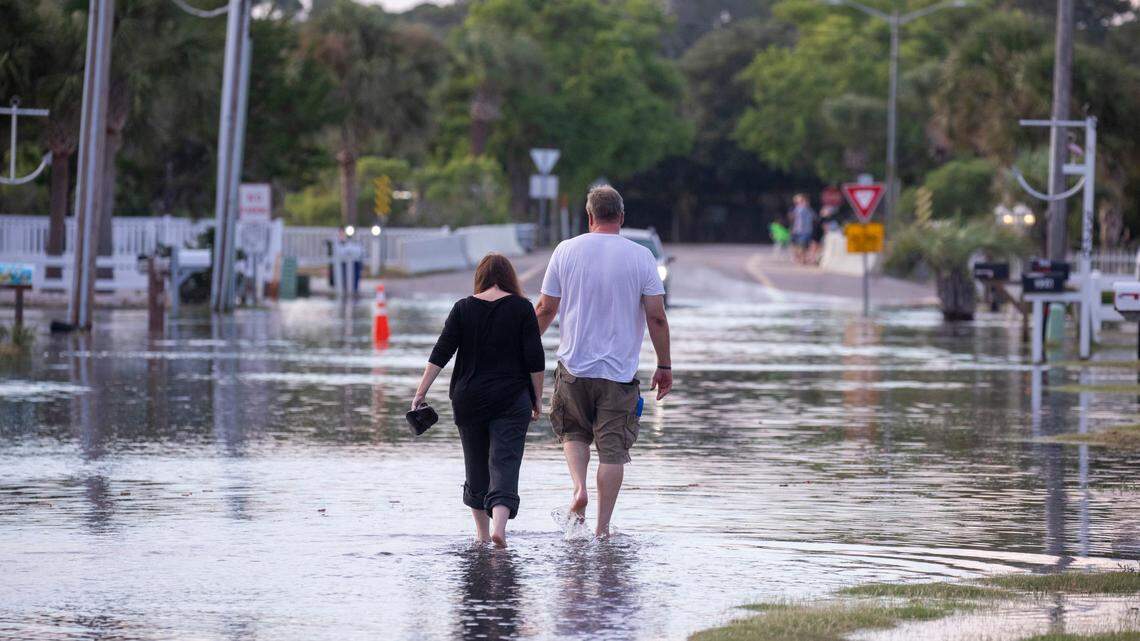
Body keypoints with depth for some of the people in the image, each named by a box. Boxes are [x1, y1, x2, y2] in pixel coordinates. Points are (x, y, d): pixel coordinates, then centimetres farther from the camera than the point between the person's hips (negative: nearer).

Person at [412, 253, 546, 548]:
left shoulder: (464, 308, 2)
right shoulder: (522, 308, -1)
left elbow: (440, 354, -3)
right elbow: (535, 360, -4)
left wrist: (421, 392, -2)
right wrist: (537, 398, 5)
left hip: (469, 400, 2)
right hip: (511, 401, -2)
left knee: (476, 466, 14)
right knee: (505, 464, -7)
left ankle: (481, 534, 22)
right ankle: (499, 525, -28)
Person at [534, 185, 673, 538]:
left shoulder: (566, 251, -2)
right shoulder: (641, 257, -5)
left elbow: (545, 309, 3)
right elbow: (656, 317, -5)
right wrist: (664, 366, 4)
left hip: (574, 366, 1)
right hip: (620, 370, -1)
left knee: (574, 432, 22)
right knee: (613, 449, 5)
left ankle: (579, 487, -2)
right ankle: (603, 528, 4)